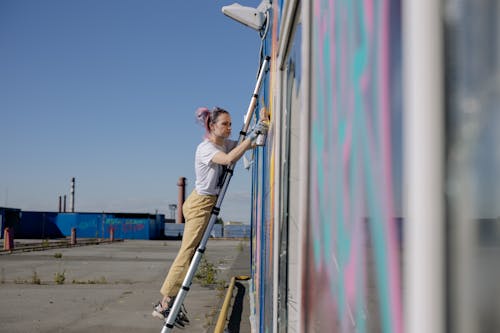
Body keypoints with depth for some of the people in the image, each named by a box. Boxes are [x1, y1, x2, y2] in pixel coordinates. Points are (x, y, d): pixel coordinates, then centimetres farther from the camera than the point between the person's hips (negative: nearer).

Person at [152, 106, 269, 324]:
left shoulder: (225, 144, 8)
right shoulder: (205, 148, -18)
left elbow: (249, 146, 12)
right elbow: (229, 159, -35)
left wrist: (261, 125, -7)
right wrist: (253, 135, -34)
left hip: (207, 204, 9)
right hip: (200, 204, -9)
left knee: (191, 253, 9)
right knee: (187, 253, -9)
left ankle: (170, 303, 14)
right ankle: (164, 305, -4)